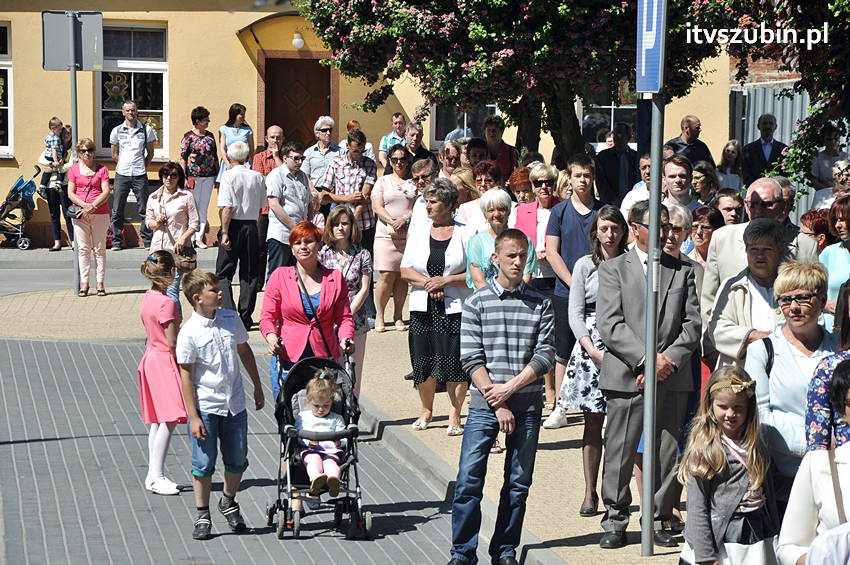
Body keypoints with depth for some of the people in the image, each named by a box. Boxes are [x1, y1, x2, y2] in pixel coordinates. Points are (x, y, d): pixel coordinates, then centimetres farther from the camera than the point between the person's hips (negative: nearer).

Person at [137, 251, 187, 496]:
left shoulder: (148, 298, 7)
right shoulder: (167, 303, -19)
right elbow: (172, 343, -18)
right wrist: (182, 367, -8)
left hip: (150, 358, 9)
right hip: (165, 362, -9)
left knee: (158, 422, 12)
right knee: (169, 421, -7)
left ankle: (154, 475, 15)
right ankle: (156, 476, -9)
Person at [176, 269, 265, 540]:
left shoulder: (230, 319, 1)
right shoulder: (189, 332, -14)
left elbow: (244, 351, 16)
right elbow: (186, 375, -12)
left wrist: (257, 387, 20)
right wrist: (193, 417, -13)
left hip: (235, 405, 5)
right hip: (205, 408, -5)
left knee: (237, 461, 12)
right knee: (204, 464, 2)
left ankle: (228, 502, 36)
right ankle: (202, 516, 16)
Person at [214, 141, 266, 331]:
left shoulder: (229, 175, -10)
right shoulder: (257, 177, 5)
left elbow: (227, 208, -17)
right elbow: (262, 205, 9)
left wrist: (225, 232, -16)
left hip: (234, 226, -4)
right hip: (252, 226, 4)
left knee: (223, 273, 4)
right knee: (250, 274, 10)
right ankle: (246, 317, 10)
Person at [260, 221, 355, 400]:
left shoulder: (335, 278, 9)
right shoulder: (280, 276, 5)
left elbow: (344, 318, 11)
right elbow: (268, 317, 5)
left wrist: (345, 338, -9)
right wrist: (271, 336, -16)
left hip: (325, 359, 1)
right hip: (288, 360, -1)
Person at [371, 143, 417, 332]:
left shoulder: (413, 183, 12)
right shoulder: (383, 181, 11)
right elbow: (377, 207, 1)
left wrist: (404, 220, -13)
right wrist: (392, 222, -14)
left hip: (409, 235, 1)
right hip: (386, 234, -1)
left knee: (403, 276, 2)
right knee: (387, 275, -9)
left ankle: (398, 316, 10)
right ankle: (379, 316, 1)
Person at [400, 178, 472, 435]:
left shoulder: (465, 235, 0)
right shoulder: (418, 232, 10)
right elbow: (405, 270, 6)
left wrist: (446, 281, -14)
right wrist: (427, 282, -11)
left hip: (455, 308, -3)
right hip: (423, 308, 3)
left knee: (455, 362, -3)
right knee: (423, 361, 6)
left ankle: (455, 416, 7)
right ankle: (426, 411, 25)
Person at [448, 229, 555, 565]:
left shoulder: (540, 305, 7)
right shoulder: (477, 303, 2)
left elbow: (545, 355, 0)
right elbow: (471, 359, -4)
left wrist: (510, 387, -12)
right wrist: (498, 404, -10)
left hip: (527, 404, 2)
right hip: (485, 404, -2)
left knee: (519, 483, 6)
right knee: (469, 480, -8)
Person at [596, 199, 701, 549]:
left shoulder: (683, 270, 14)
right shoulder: (612, 269, 6)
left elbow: (693, 323, 8)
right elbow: (609, 325, -5)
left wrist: (670, 359, -7)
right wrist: (647, 358, -13)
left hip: (673, 376, 2)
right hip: (627, 376, -2)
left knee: (667, 454, 3)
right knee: (620, 453, -1)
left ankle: (659, 521, 13)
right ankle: (615, 522, 8)